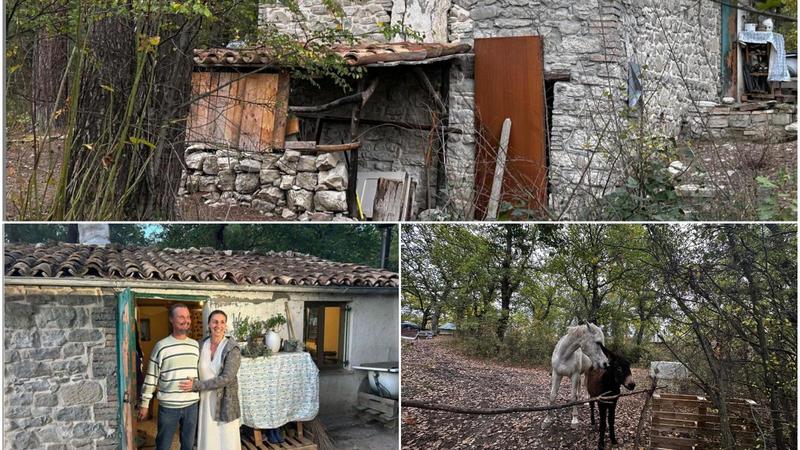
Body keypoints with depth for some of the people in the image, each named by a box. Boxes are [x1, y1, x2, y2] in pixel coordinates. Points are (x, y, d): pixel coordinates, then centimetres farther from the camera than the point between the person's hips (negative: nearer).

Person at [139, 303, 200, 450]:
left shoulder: (195, 345, 6)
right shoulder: (162, 346, -7)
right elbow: (151, 377, -4)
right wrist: (144, 403, -4)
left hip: (192, 404, 4)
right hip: (168, 405, -4)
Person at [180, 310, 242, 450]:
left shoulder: (232, 348, -12)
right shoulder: (201, 345, 3)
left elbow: (227, 378, -19)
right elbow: (196, 371, 14)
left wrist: (196, 385, -21)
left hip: (225, 402, -4)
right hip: (204, 400, 4)